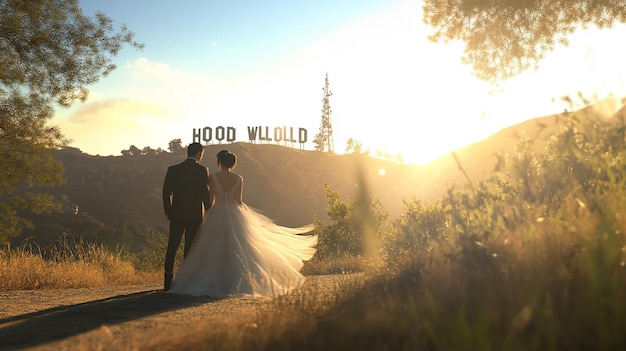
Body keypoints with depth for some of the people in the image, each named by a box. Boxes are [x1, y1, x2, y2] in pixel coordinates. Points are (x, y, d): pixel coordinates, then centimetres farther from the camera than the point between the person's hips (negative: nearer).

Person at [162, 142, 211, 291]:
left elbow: (166, 192, 2)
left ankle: (168, 283, 8)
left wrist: (168, 211, 14)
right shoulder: (202, 170, -7)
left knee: (172, 249, 9)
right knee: (190, 250, 5)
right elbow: (206, 193, -8)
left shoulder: (172, 169, 1)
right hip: (196, 214, -2)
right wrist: (208, 211, 7)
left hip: (177, 214, 2)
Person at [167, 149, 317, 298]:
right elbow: (239, 201, 0)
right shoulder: (238, 178, -2)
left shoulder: (213, 177, -6)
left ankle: (215, 284, 6)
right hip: (235, 216, 1)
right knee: (236, 250, 7)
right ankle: (235, 283, 7)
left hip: (216, 216, -1)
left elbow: (211, 199, -2)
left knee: (214, 251, 7)